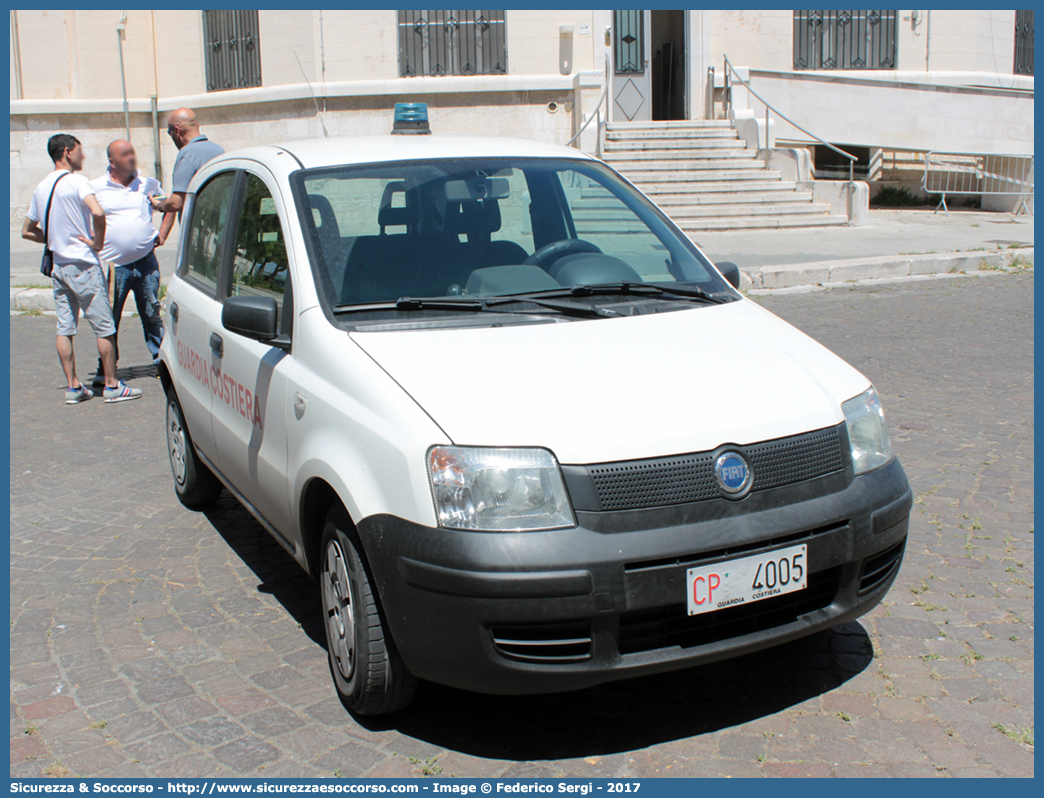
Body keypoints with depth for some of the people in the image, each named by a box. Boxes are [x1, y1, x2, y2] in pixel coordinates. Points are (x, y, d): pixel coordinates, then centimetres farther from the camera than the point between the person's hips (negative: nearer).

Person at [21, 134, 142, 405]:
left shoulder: (41, 187, 12)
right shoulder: (76, 181, -11)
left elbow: (27, 231, 19)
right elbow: (97, 212, -29)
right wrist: (98, 242, -15)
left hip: (58, 266, 8)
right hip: (83, 265, -8)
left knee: (64, 328, 8)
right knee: (104, 327, 0)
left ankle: (73, 386, 11)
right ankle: (112, 385, 4)